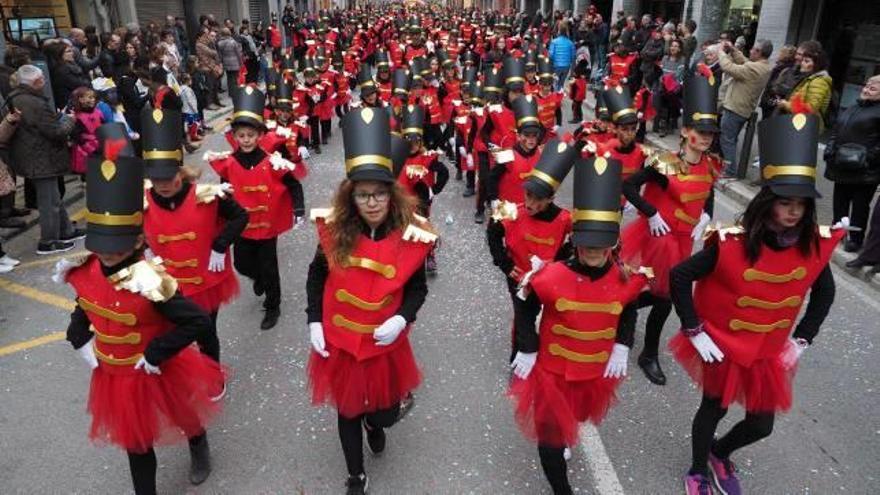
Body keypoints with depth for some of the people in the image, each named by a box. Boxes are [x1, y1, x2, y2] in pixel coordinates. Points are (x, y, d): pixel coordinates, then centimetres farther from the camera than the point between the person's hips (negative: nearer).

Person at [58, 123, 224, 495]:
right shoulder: (83, 273, -12)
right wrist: (81, 340, 1)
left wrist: (156, 354, -28)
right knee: (134, 440, 20)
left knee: (185, 418, 25)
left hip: (159, 373, -4)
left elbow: (198, 322, -34)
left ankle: (200, 453, 58)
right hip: (114, 375, 5)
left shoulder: (149, 282, -34)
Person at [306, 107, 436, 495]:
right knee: (347, 410, 16)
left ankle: (375, 423, 57)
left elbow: (418, 287, -2)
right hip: (339, 341, 0)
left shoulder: (410, 236, -14)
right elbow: (317, 276, 3)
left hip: (385, 343, 0)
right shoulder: (335, 231, -11)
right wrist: (314, 321, -4)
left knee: (387, 411, 16)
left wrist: (402, 319, -19)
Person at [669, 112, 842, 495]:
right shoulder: (732, 244, -26)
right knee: (714, 408, 15)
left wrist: (802, 339, 3)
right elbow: (679, 277, -19)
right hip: (722, 344, -4)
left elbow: (824, 292, 7)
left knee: (761, 425, 15)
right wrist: (694, 331, -18)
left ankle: (720, 453, 47)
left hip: (771, 351, 4)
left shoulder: (814, 245, -11)